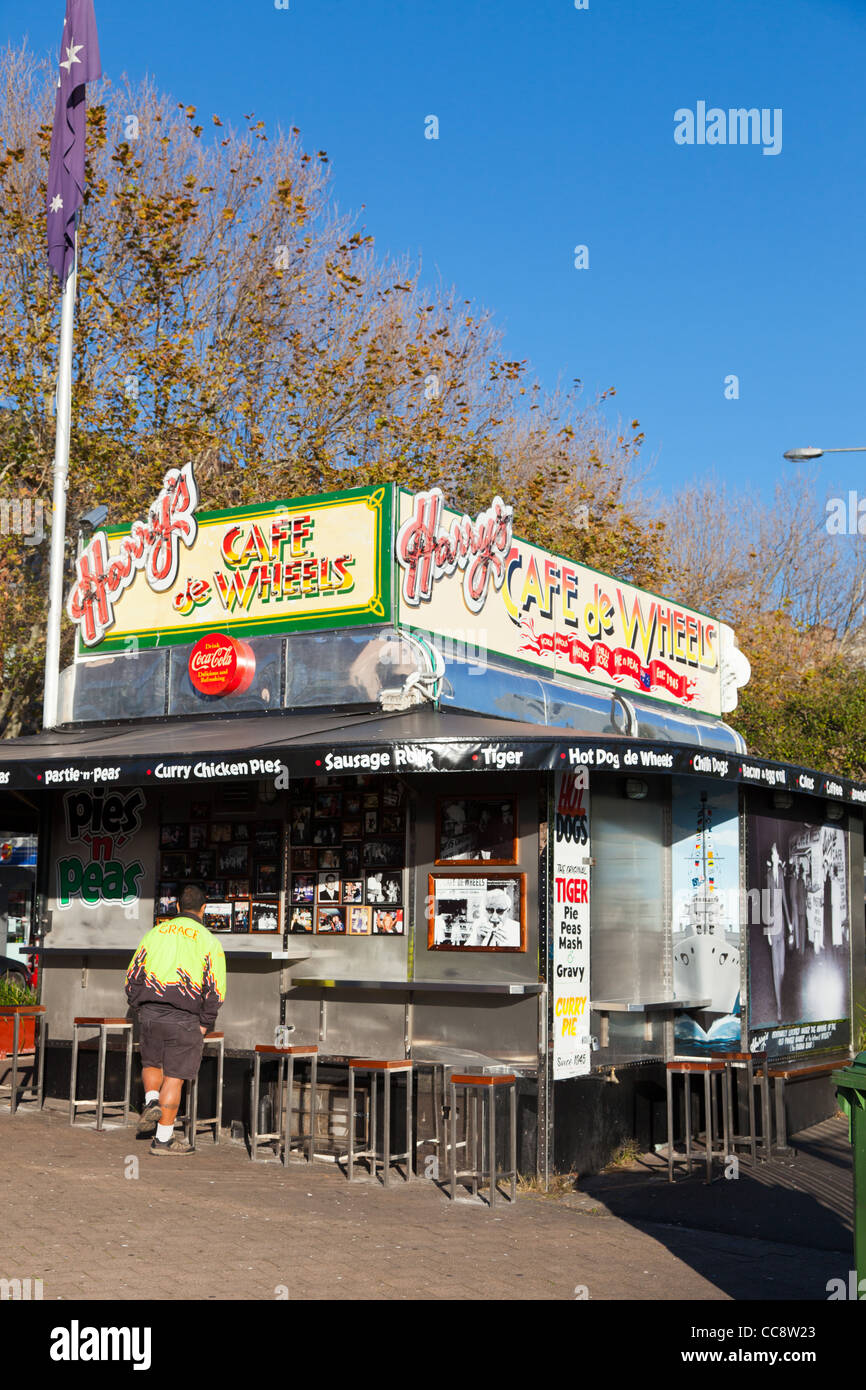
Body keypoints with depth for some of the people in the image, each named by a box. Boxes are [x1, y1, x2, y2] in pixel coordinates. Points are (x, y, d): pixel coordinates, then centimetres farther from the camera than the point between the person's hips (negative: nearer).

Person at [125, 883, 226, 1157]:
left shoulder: (155, 932, 9)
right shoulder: (208, 940, -1)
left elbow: (133, 975, 11)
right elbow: (216, 988, -5)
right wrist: (204, 1023, 3)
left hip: (150, 1013, 3)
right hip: (184, 1018, -3)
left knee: (152, 1062, 26)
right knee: (174, 1076, 4)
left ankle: (152, 1101, 2)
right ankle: (163, 1138, 7)